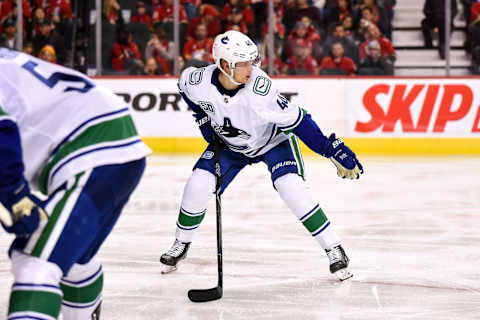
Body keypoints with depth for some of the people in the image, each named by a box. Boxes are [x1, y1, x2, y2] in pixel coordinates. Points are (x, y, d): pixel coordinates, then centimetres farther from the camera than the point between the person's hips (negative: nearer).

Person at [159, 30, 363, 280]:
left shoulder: (259, 89, -37)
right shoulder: (199, 82, -28)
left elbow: (296, 121, -31)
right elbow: (184, 84, -1)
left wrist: (333, 149, -32)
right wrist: (203, 118, -2)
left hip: (274, 140, -3)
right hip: (229, 144, 3)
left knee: (291, 187, -23)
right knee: (198, 184, -10)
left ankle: (334, 250, -13)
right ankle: (181, 243, 15)